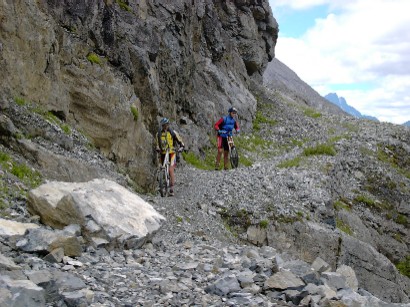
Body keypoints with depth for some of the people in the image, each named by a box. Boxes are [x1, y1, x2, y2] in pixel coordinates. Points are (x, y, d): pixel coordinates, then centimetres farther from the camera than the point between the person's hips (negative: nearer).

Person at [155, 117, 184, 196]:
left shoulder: (173, 132, -5)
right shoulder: (158, 134, 3)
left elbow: (180, 141, -1)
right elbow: (157, 144, 5)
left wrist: (181, 147, -20)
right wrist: (158, 149, -16)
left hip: (171, 153, -4)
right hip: (163, 154, 4)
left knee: (171, 170, -15)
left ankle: (171, 188, -14)